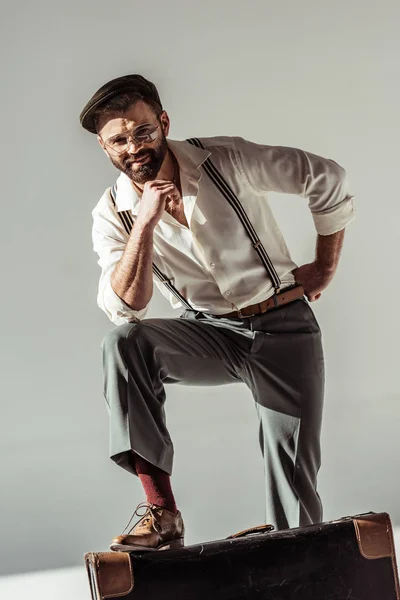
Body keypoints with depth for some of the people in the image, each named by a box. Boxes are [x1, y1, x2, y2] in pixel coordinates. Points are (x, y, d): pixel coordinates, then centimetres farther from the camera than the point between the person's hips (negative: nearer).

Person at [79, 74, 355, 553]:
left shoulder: (225, 160, -12)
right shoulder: (112, 214, -6)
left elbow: (327, 179, -4)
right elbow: (124, 309, -19)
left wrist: (325, 267, 3)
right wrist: (144, 223, -29)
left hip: (284, 327, -1)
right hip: (208, 333, 2)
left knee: (295, 481, -6)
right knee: (123, 342, -29)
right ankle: (161, 511, -28)